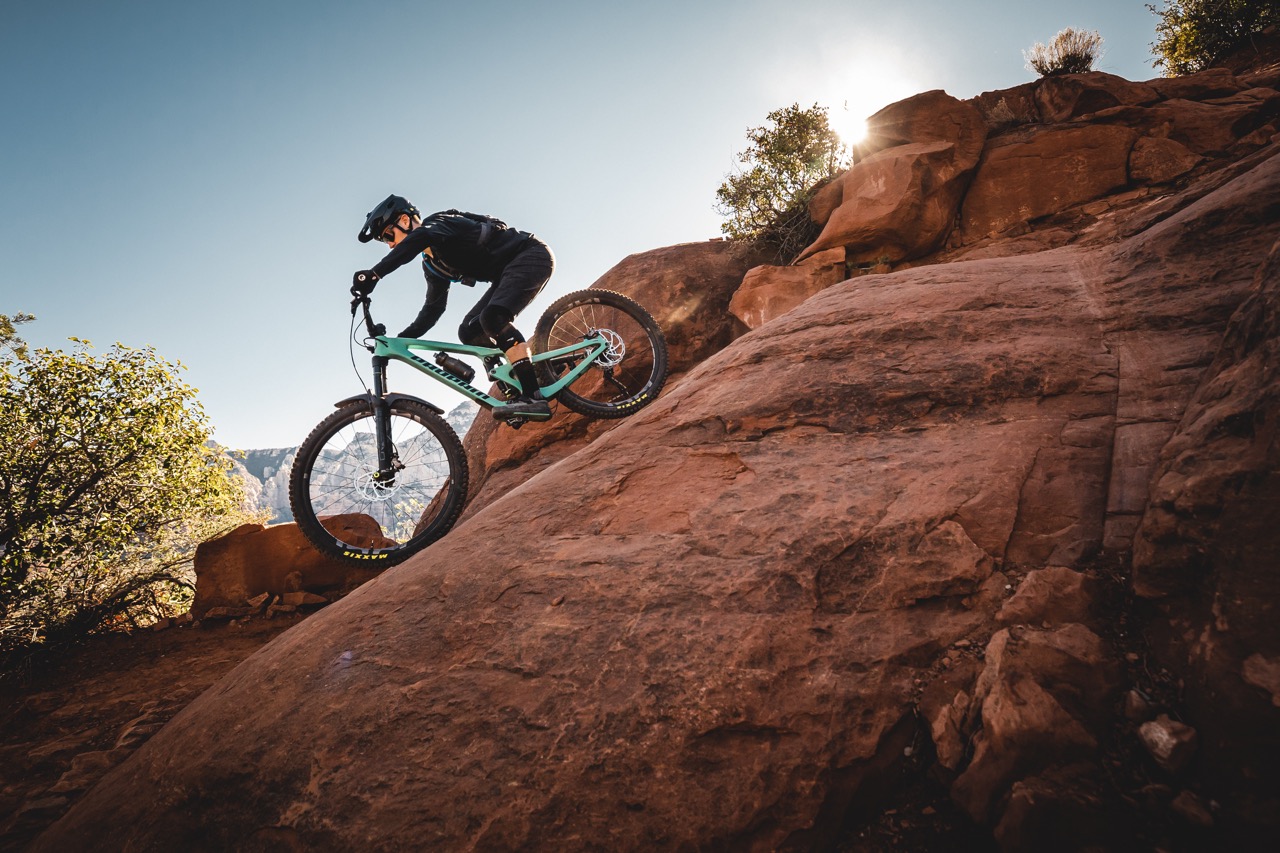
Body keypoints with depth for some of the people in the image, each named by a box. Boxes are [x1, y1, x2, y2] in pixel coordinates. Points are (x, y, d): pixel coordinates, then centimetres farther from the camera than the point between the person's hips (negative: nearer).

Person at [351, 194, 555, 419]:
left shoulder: (439, 222, -14)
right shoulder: (432, 265, 13)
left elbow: (418, 238, -39)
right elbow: (433, 307, 18)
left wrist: (374, 274, -47)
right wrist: (401, 339, 8)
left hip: (532, 254, -10)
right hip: (508, 272, 10)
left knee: (493, 317, -30)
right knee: (470, 332, -1)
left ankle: (533, 398, -34)